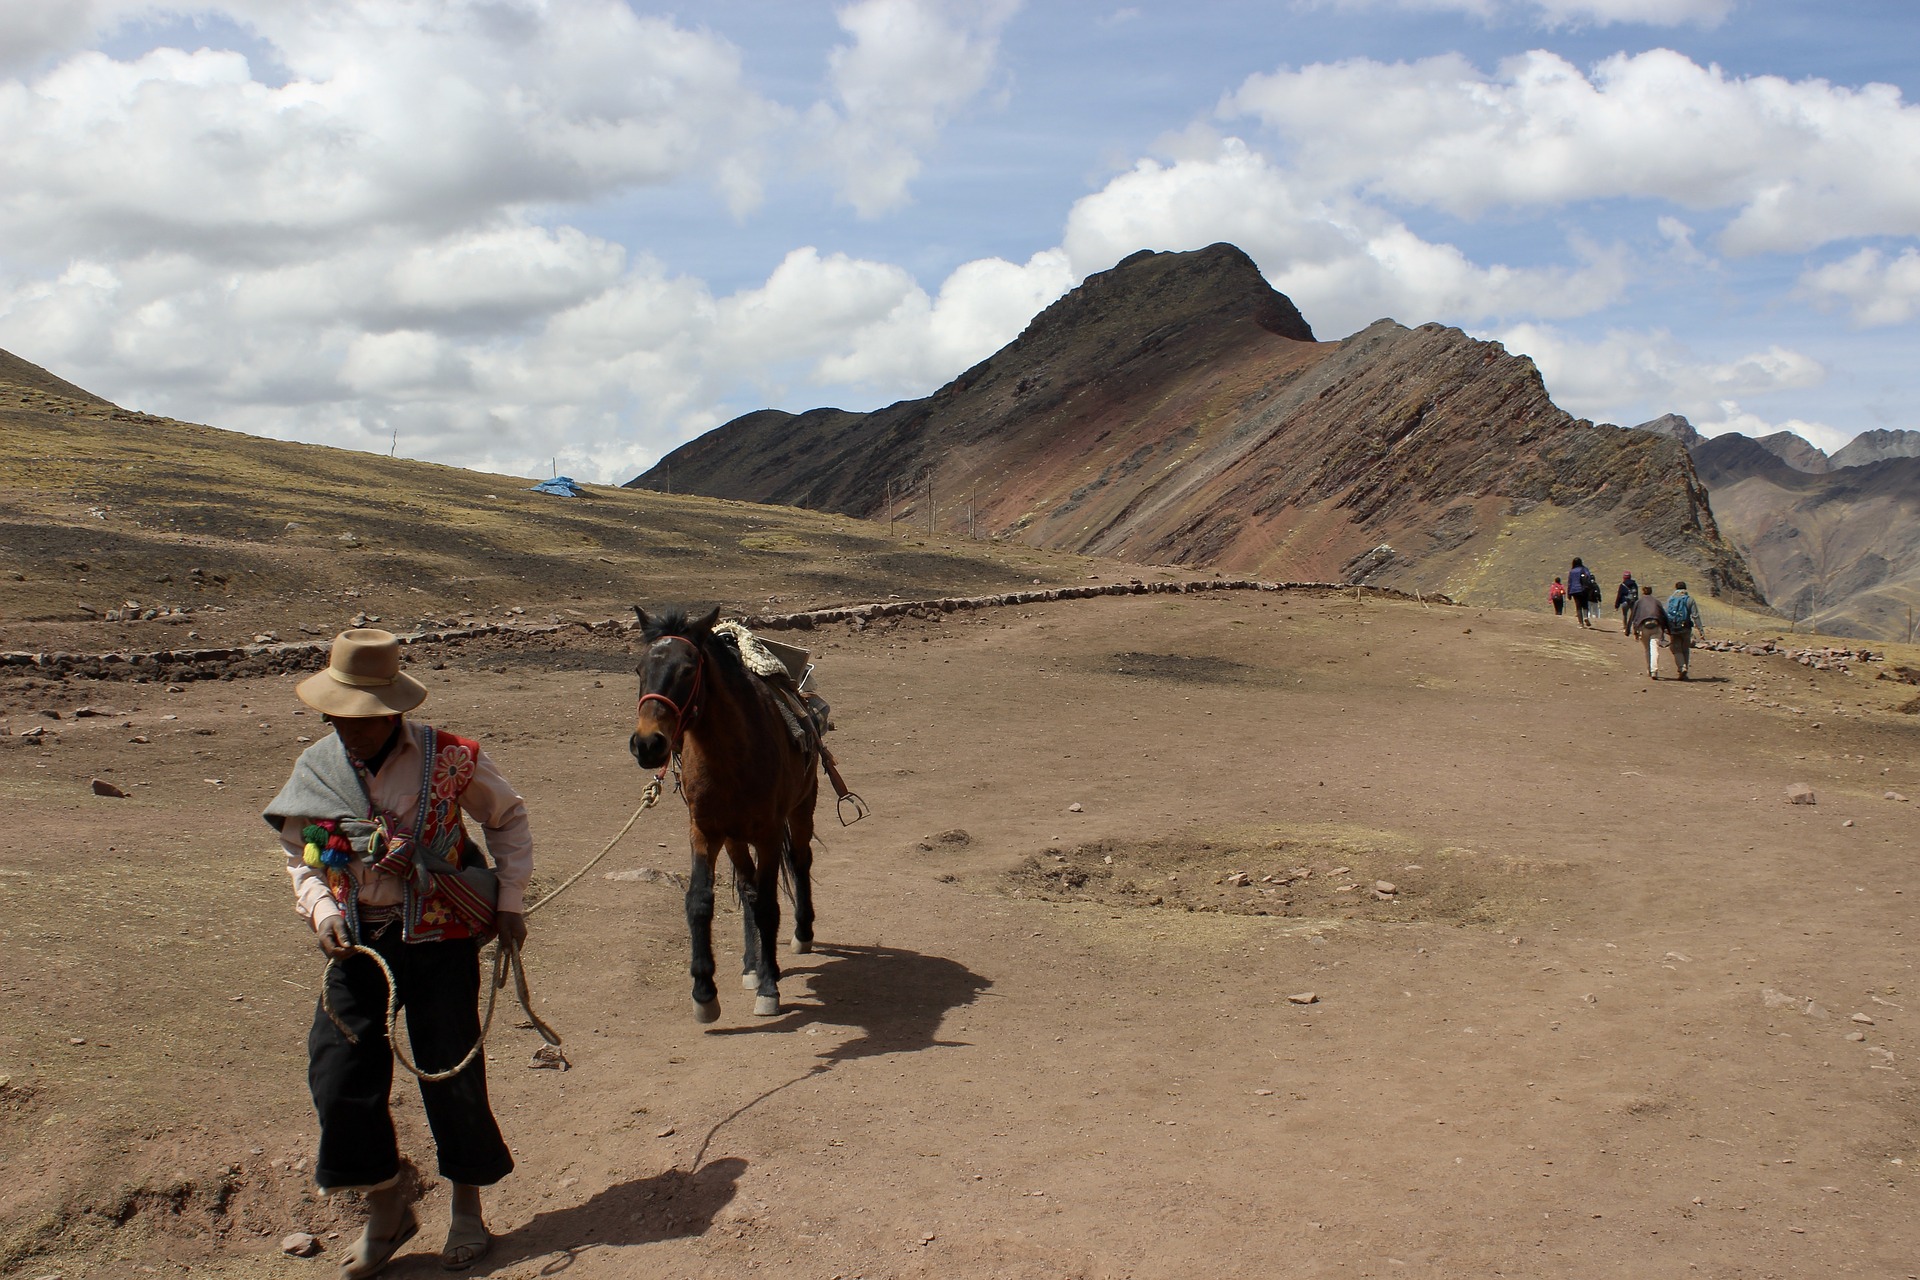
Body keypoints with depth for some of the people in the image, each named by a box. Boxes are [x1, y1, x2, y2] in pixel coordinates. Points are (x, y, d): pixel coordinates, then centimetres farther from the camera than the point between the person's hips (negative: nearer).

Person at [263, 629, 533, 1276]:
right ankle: (386, 1208, 20)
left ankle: (468, 1208, 25)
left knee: (451, 1071, 4)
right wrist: (321, 910, -5)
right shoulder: (315, 769, -1)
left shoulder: (449, 759, -9)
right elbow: (301, 857, 13)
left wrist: (510, 900, 1)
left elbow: (509, 817, 6)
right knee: (339, 1074, -2)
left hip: (440, 937, -3)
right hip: (358, 942, 3)